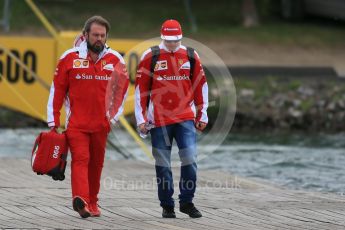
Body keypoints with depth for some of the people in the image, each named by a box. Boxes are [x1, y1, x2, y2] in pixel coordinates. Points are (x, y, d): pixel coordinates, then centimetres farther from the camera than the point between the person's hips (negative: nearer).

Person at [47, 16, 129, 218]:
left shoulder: (116, 60, 3)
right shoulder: (70, 58, -1)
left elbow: (122, 89, 13)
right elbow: (58, 90, 4)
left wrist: (114, 115, 8)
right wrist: (54, 120, 3)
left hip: (101, 124, 3)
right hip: (76, 123, -2)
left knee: (96, 164, 10)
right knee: (80, 159, -16)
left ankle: (92, 203, 22)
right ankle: (80, 199, -31)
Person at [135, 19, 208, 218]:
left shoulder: (191, 56, 5)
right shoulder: (150, 57, 0)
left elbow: (201, 86, 12)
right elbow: (140, 88, 3)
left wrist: (202, 115, 10)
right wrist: (141, 118, 0)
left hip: (186, 117, 1)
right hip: (159, 119, -1)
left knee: (190, 159, -8)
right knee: (163, 164, 3)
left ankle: (187, 202, 6)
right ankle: (167, 205, 14)